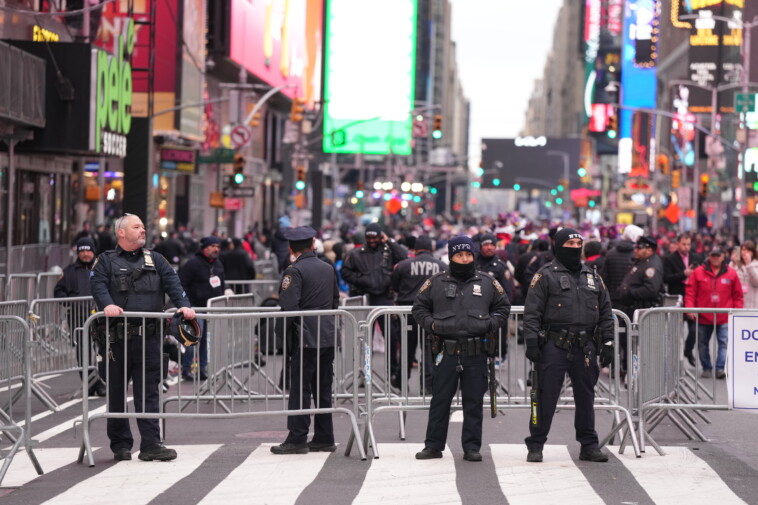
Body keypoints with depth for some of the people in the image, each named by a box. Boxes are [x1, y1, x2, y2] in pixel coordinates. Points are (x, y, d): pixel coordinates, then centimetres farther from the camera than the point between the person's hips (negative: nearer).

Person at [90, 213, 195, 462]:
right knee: (116, 392, 4)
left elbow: (172, 281, 6)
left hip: (149, 337, 2)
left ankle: (151, 444, -1)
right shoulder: (106, 261, 9)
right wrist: (107, 304, -28)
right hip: (118, 337, -2)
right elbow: (98, 284, -8)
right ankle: (120, 445, 13)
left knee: (148, 391, -1)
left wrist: (183, 304, -11)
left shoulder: (154, 259, 19)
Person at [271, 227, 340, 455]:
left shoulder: (294, 271, -10)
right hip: (329, 336, 7)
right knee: (323, 388, 12)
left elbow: (288, 307, -18)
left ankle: (297, 439, -3)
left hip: (306, 339, -7)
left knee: (300, 388, -3)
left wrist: (281, 334, -7)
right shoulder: (328, 269, 12)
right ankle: (324, 438, 15)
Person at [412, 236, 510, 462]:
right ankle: (433, 445, 12)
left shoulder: (487, 282, 10)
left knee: (474, 402, 4)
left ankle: (472, 447, 12)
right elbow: (419, 307, 14)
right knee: (440, 400, 4)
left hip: (477, 353, 1)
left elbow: (503, 308, 17)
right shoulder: (436, 282, 7)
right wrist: (431, 324, -3)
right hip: (446, 352, 0)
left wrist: (490, 324, 0)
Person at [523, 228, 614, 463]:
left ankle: (589, 445, 19)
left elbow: (605, 313, 17)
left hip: (585, 348, 4)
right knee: (546, 397, -2)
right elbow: (532, 312, -5)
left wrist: (607, 343, 9)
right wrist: (531, 342, -14)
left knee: (585, 397, 10)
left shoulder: (593, 277, 15)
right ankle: (535, 446, 6)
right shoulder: (545, 276, 0)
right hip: (554, 347, -4)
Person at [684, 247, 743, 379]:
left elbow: (738, 295, 9)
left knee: (724, 343, -12)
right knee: (702, 344, 8)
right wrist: (690, 308, -10)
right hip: (703, 317, 1)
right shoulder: (698, 272, 2)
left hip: (724, 318, -1)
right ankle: (707, 369, 19)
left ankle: (720, 368, -14)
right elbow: (690, 292, 1)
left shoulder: (731, 273, 5)